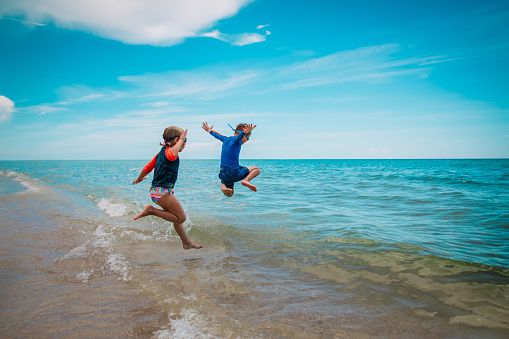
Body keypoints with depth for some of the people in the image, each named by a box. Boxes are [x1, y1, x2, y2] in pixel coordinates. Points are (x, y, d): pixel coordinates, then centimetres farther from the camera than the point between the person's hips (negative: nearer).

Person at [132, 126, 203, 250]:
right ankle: (151, 210, -7)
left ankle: (187, 242, 28)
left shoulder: (161, 152, 18)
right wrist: (180, 140, -24)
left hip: (157, 190, 11)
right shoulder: (169, 150, -10)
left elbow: (148, 167, 25)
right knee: (181, 218, -8)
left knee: (177, 217, 18)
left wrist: (138, 180, 40)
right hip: (162, 190, -11)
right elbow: (172, 155, -37)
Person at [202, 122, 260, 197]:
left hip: (223, 174, 7)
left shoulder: (226, 139, 16)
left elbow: (217, 135, 35)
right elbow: (240, 135, -31)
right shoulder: (236, 140, -7)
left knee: (229, 194, 27)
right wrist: (245, 132, -52)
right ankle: (246, 180, -19)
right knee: (256, 169, 8)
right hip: (234, 172, -7)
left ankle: (223, 186, -6)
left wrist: (209, 130, 54)